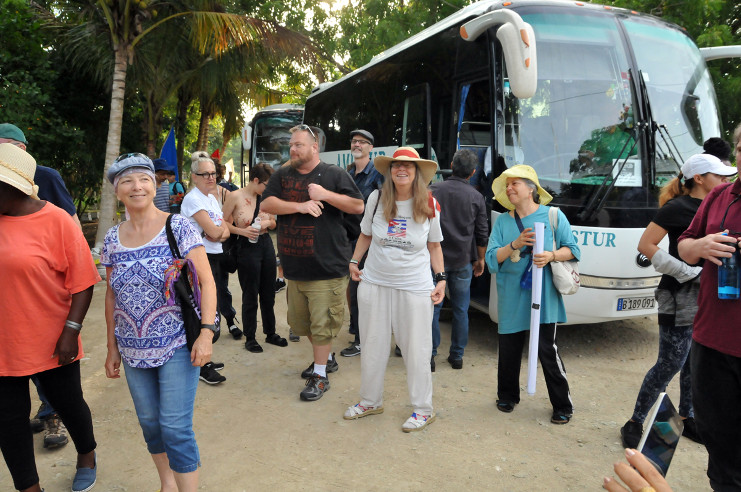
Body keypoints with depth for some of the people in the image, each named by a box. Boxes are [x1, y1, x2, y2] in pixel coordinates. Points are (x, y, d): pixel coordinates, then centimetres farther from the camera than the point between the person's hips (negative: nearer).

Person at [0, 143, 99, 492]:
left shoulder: (55, 221, -11)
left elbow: (82, 283, -10)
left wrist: (71, 332, -14)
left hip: (50, 342, -3)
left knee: (68, 404, 14)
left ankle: (86, 455, 44)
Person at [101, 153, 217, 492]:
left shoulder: (179, 228, -8)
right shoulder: (113, 239, 6)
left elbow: (207, 282, -9)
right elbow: (112, 295, 13)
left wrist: (206, 332, -17)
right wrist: (112, 347, 14)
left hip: (177, 346, -5)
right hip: (134, 350, 5)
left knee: (175, 428, -5)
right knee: (150, 423, 15)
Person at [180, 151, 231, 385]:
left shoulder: (212, 198, 15)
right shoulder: (193, 199, -12)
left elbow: (224, 231, 11)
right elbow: (212, 230, -19)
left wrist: (220, 232, -11)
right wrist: (221, 229, 2)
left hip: (214, 258, 9)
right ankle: (202, 366, 3)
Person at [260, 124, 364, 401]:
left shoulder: (334, 175, -1)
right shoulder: (282, 176, 11)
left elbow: (359, 206, -7)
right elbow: (265, 205, -3)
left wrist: (326, 194, -17)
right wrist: (300, 206, -16)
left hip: (326, 266, -6)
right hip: (294, 265, 6)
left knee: (322, 324, -1)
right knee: (301, 321, 17)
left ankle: (320, 376, 13)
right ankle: (327, 358, 38)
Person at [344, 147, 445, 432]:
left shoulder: (429, 205, -4)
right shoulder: (376, 199, -2)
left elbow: (434, 246, 7)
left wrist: (441, 278, 0)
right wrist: (354, 261, 6)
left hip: (415, 288, -2)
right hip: (374, 283, 2)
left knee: (416, 349, 4)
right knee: (372, 345, 12)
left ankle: (423, 410, 22)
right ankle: (370, 401, 32)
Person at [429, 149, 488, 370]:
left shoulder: (433, 190, -2)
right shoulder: (476, 197, 0)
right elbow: (482, 234, 5)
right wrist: (480, 259, 17)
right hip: (463, 261, 1)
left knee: (433, 308, 5)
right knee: (460, 310, 11)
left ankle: (430, 356, 8)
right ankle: (457, 356, 18)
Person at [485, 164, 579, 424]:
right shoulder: (502, 221, 7)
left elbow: (572, 249, 3)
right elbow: (492, 258, -1)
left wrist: (552, 255, -16)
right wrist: (515, 244, -16)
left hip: (543, 297, -3)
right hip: (511, 298, 3)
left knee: (548, 350, 0)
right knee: (508, 349, 9)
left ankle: (563, 406, 16)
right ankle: (507, 396, 30)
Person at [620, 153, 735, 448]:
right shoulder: (677, 208, -11)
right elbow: (645, 245, -16)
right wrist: (687, 272, -17)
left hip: (707, 296, 7)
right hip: (679, 297, -7)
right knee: (670, 364, -5)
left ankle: (686, 418, 30)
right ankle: (635, 423, 7)